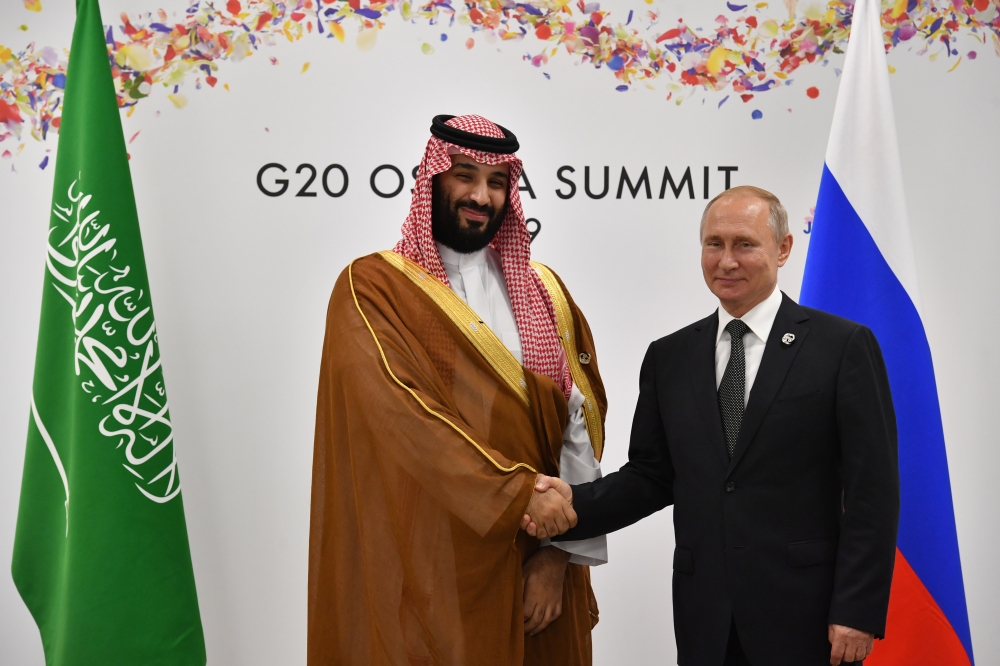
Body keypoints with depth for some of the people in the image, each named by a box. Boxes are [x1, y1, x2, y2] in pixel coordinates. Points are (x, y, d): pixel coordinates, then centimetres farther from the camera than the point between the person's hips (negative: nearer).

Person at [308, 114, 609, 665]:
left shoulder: (544, 291, 7)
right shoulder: (372, 287, -4)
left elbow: (580, 424, 0)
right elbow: (400, 410, -18)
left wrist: (559, 551, -9)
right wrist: (517, 491, -24)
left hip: (534, 568, 4)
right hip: (429, 565, -3)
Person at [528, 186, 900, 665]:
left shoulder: (845, 346, -4)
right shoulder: (669, 357, 8)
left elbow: (873, 490, -6)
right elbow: (652, 475, 9)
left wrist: (857, 612, -10)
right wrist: (576, 505, -8)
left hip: (805, 610, -3)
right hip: (704, 614, 3)